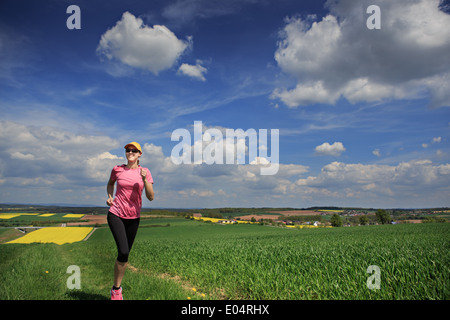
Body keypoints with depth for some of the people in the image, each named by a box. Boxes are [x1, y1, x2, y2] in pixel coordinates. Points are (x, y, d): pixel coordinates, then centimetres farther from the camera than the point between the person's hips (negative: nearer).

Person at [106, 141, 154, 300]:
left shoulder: (145, 172, -1)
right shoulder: (117, 169, 0)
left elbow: (151, 197, -7)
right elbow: (110, 183, 21)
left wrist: (144, 179, -20)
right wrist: (109, 196, 3)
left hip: (133, 217, 2)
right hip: (116, 214, -2)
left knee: (125, 254, 8)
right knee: (123, 252, -16)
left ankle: (116, 289, 26)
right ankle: (117, 287, 3)